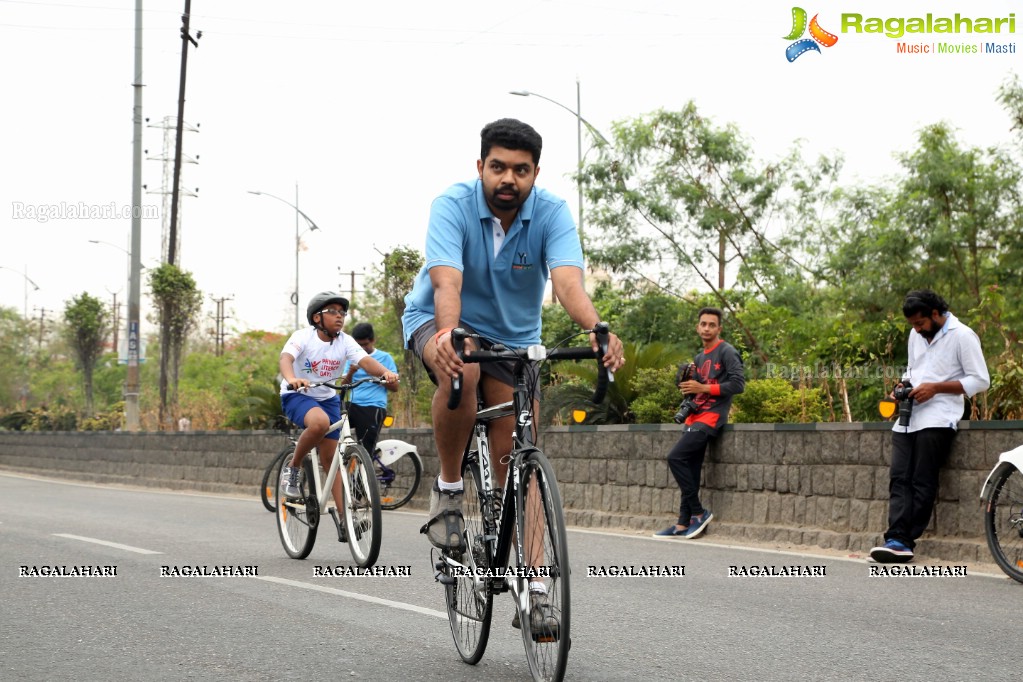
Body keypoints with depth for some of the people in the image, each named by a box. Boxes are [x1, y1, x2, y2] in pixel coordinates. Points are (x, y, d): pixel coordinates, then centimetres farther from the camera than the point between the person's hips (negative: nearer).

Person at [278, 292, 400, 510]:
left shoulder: (345, 341, -9)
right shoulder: (303, 337, -18)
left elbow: (365, 360, -24)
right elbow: (286, 357, -36)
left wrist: (385, 372, -46)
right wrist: (291, 379, -59)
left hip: (327, 398, 4)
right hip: (297, 395, -4)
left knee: (330, 457, 1)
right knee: (320, 422, -37)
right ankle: (293, 466, -14)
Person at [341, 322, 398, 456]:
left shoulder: (385, 358, 5)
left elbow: (394, 387, 2)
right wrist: (351, 372, -9)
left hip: (374, 408, -4)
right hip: (353, 405, 4)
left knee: (365, 451, -9)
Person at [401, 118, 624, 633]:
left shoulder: (552, 213, -19)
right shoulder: (453, 205, -24)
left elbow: (567, 280, -35)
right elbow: (446, 281, -38)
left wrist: (597, 330, -56)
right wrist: (448, 333, -60)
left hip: (512, 336, 2)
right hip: (438, 322, -2)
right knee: (461, 371, -39)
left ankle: (532, 592, -2)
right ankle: (448, 489, -17)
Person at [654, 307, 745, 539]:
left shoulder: (726, 352, -5)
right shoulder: (698, 358, 20)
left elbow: (738, 384, -15)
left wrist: (703, 388, -16)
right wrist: (687, 385, 3)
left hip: (712, 416, -8)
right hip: (695, 416, 8)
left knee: (675, 457, -18)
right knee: (691, 472, 3)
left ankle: (698, 512, -10)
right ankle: (684, 524, 3)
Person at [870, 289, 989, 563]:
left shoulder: (962, 336, -4)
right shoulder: (916, 335, 19)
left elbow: (980, 381, -7)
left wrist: (936, 388, -13)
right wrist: (904, 384, 8)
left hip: (937, 419, -7)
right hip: (908, 417, 7)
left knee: (922, 482, -10)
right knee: (899, 479, -7)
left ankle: (903, 541, -11)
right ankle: (898, 539, -16)